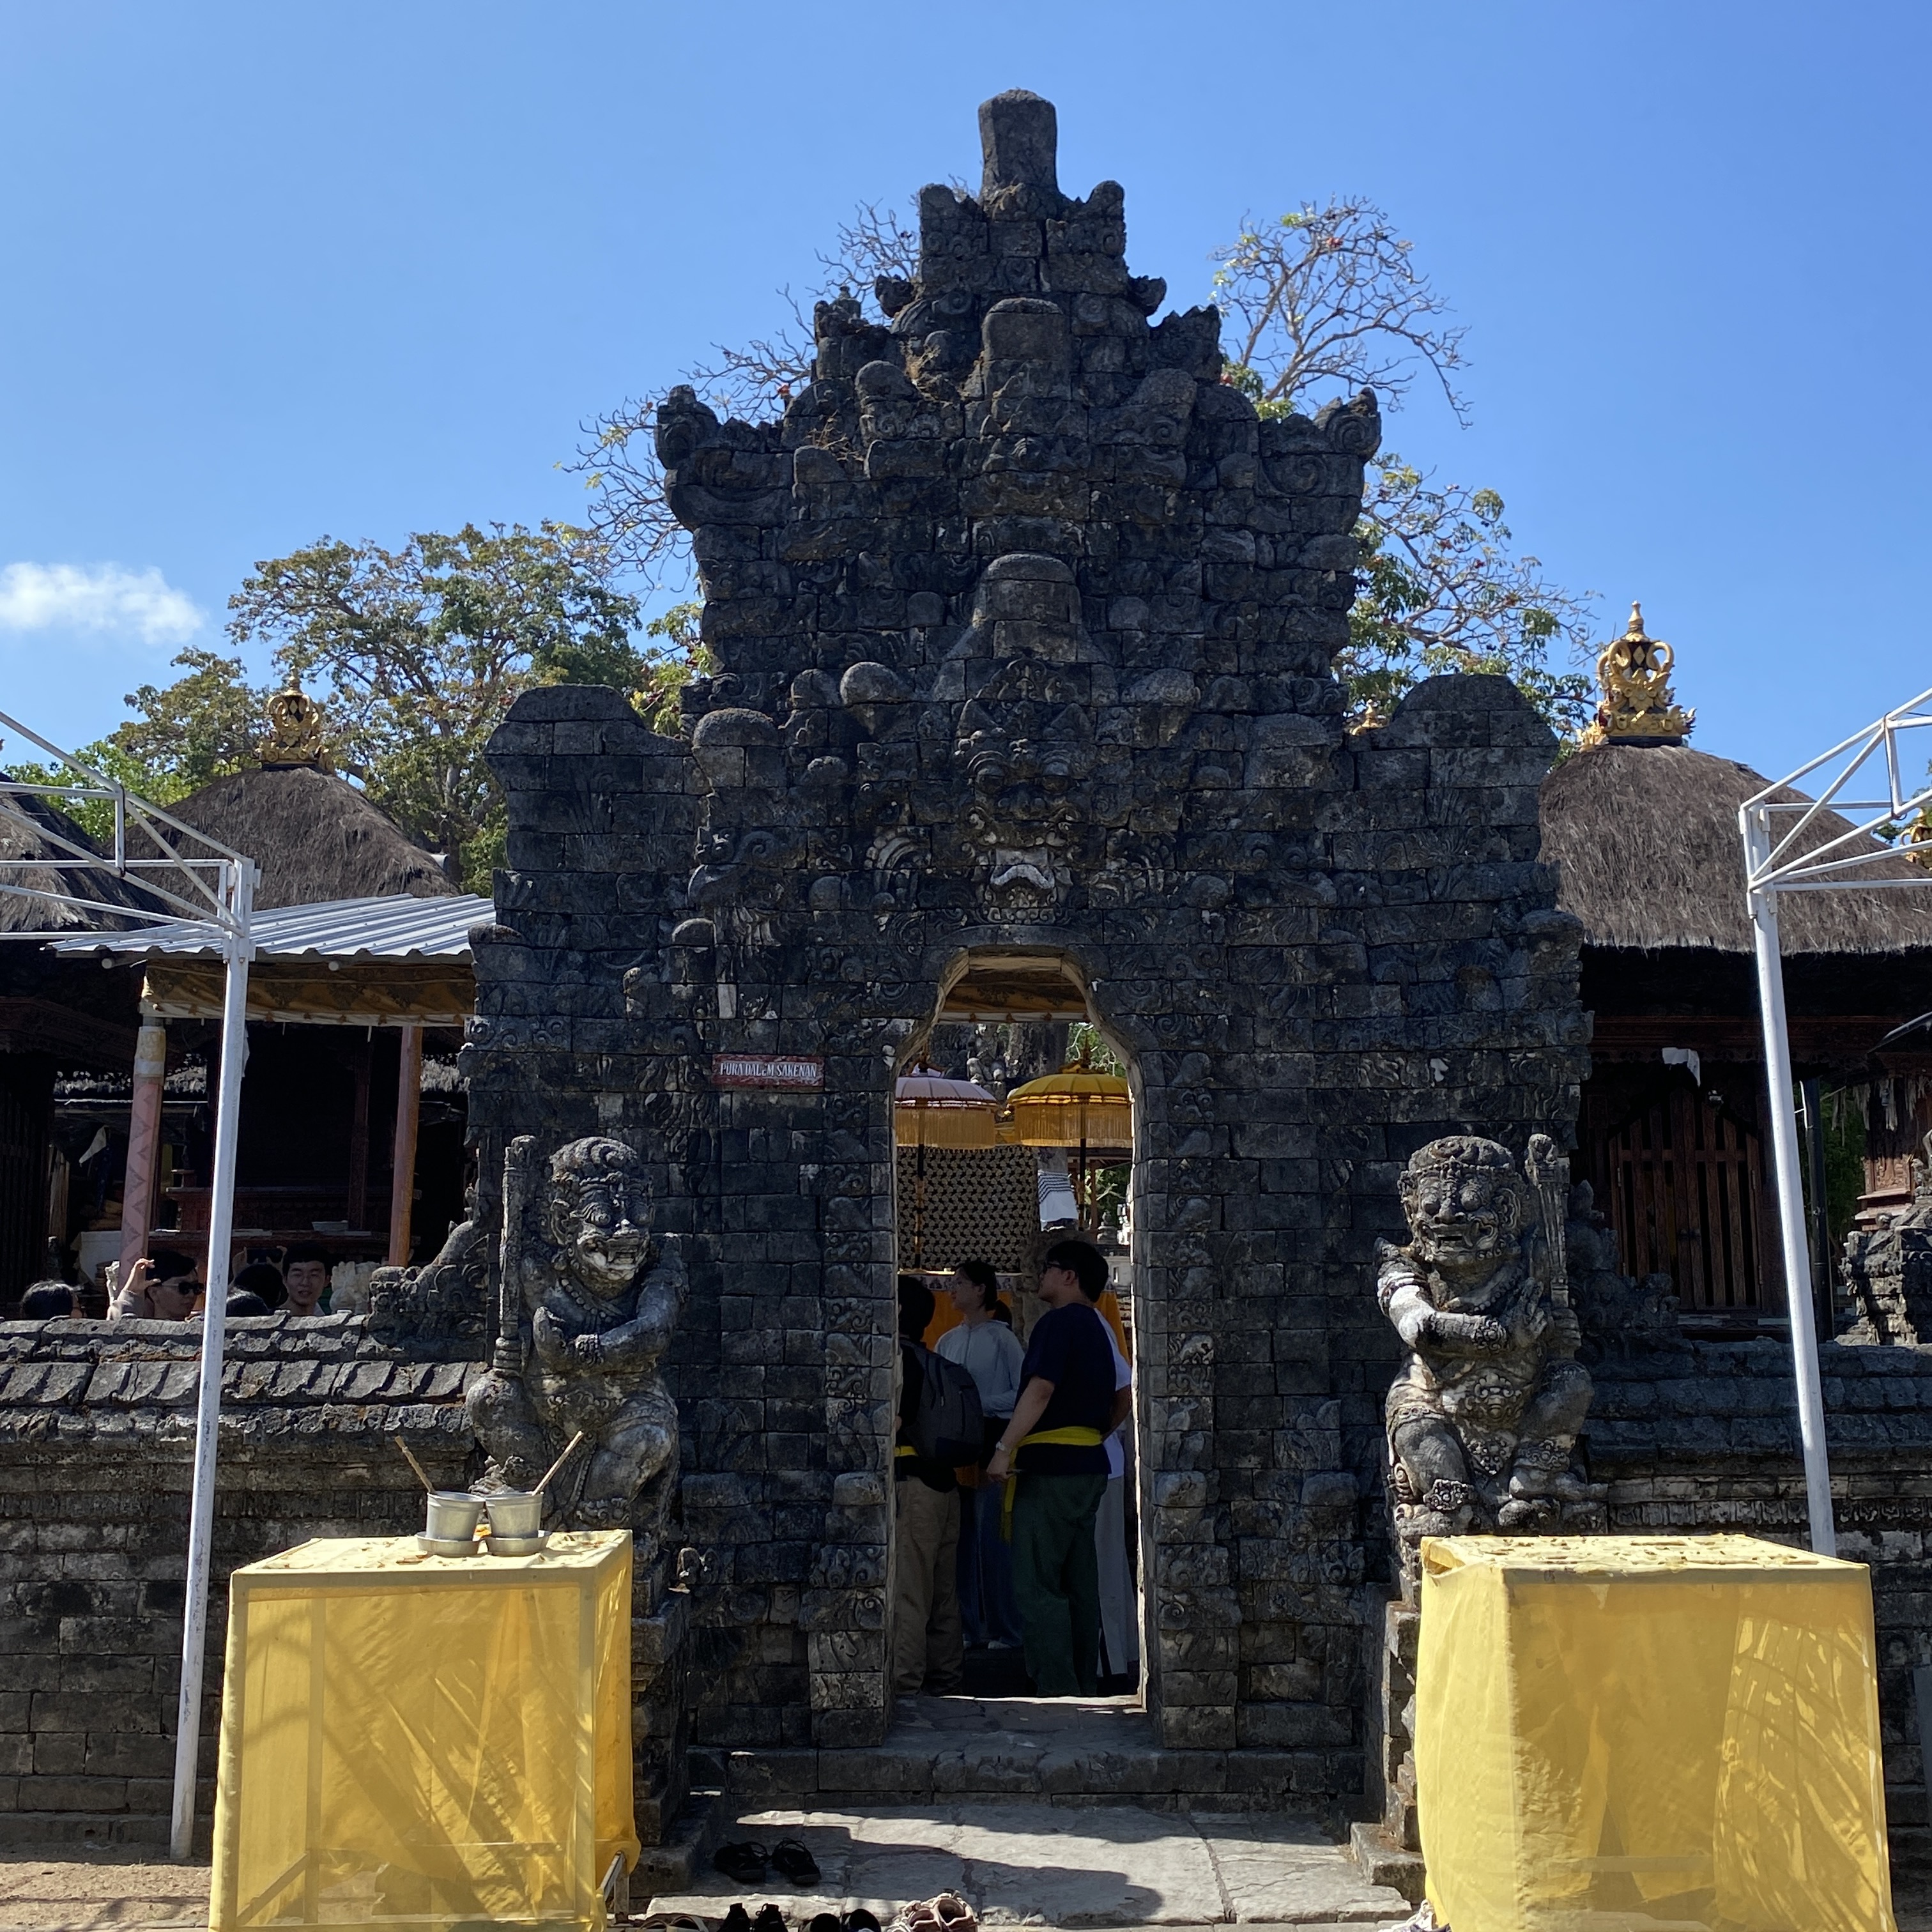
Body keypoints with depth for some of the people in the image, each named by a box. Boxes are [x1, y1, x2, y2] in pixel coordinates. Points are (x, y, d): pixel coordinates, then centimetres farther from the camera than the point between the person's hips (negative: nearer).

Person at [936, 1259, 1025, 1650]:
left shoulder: (1002, 1338, -3)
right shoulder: (947, 1341, 14)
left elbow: (1023, 1394, -8)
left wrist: (979, 1404, -13)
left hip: (991, 1442, -6)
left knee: (993, 1537, -5)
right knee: (961, 1537, 6)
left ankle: (1004, 1628, 4)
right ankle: (968, 1625, 14)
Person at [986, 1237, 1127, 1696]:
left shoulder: (1058, 1322, -10)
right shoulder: (1097, 1327, 18)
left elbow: (1040, 1389, -21)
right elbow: (1122, 1399, 24)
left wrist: (1005, 1448, -22)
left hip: (1051, 1468, -9)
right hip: (1091, 1466, 10)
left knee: (1037, 1583, -7)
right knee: (1079, 1583, 12)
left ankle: (1057, 1690, -9)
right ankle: (1084, 1688, 15)